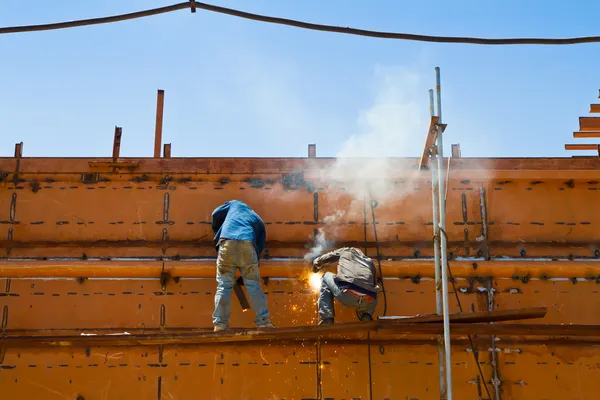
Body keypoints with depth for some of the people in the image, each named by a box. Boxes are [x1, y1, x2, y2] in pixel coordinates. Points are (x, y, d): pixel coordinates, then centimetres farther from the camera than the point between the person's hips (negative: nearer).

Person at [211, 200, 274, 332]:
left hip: (227, 242, 0)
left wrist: (218, 232, 42)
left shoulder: (236, 204, 34)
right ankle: (263, 321, 7)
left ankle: (220, 324, 1)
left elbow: (216, 214, 25)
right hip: (247, 244, 1)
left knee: (223, 285, 4)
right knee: (253, 285, 8)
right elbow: (259, 246, 24)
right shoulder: (259, 221, 34)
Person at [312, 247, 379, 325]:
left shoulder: (345, 251, 29)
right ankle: (366, 316, 12)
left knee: (326, 277, 28)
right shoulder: (369, 261, 34)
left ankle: (326, 320, 12)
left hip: (347, 295, -4)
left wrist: (316, 266, 55)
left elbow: (317, 262, 31)